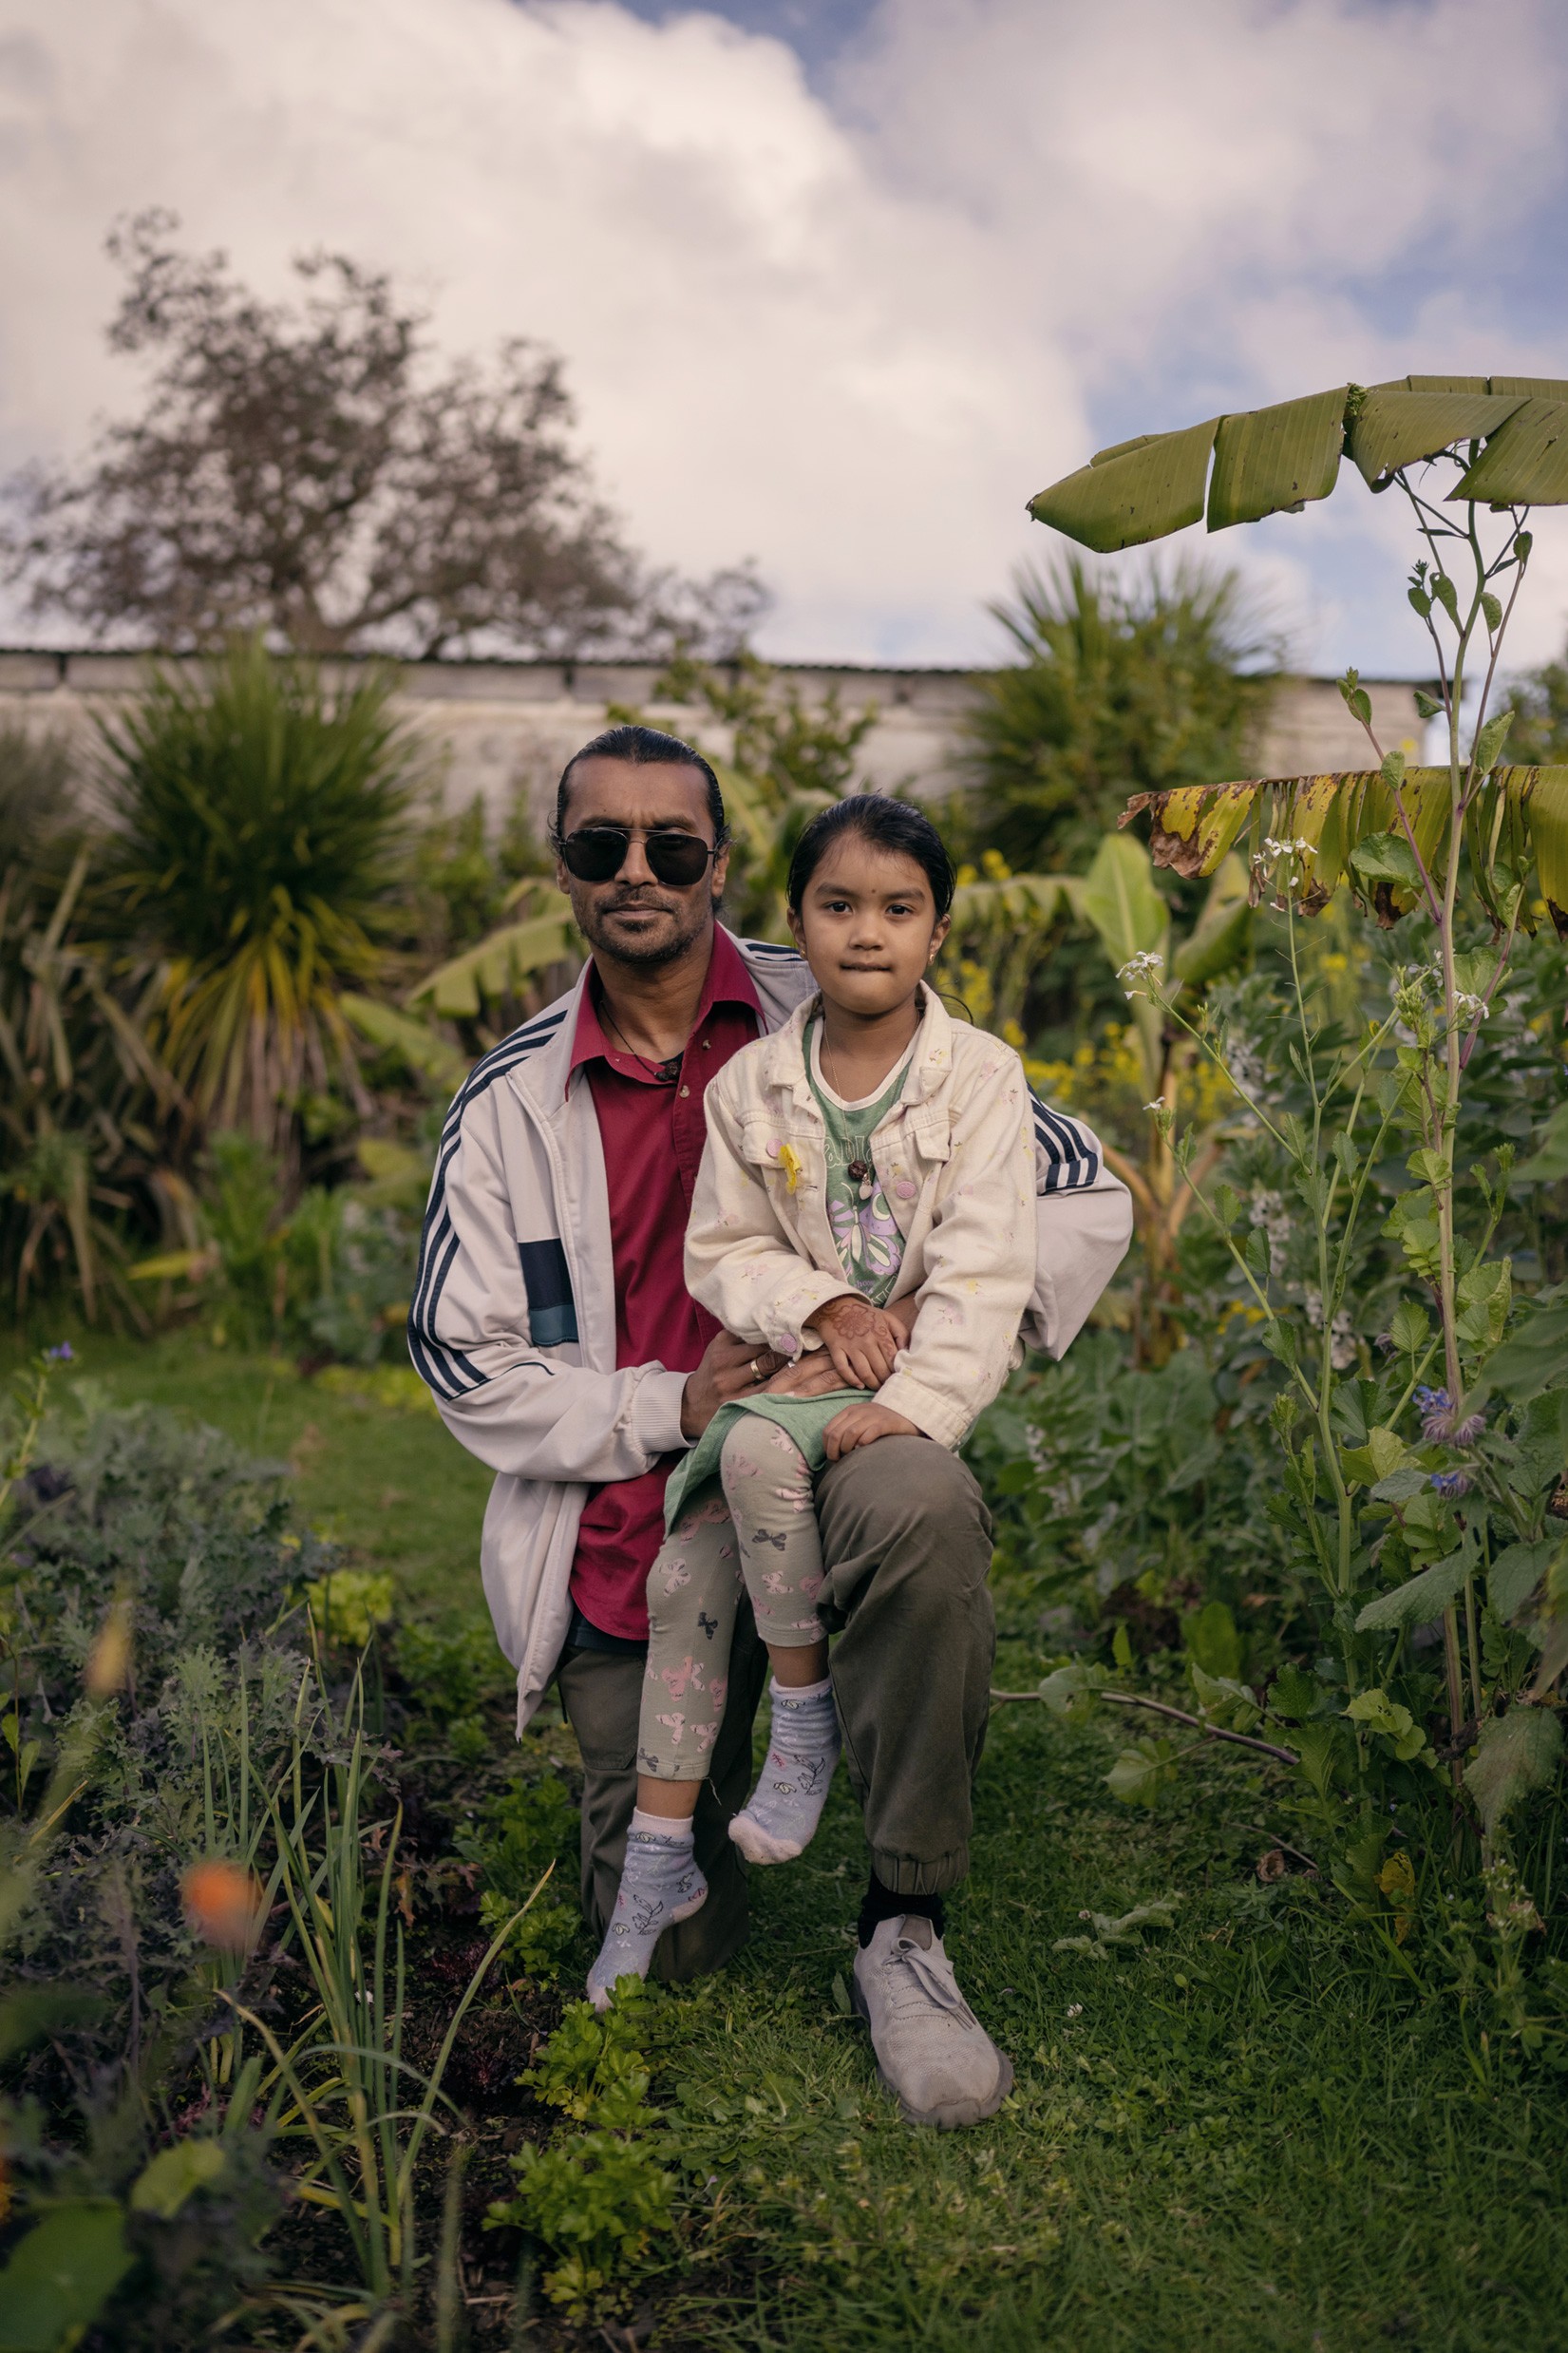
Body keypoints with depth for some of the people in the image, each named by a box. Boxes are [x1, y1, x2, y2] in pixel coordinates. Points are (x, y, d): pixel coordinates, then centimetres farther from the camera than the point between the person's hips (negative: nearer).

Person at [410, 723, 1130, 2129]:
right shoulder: (512, 1102, 3)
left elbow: (1085, 1198, -1)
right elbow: (463, 1361, 2)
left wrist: (924, 1311, -19)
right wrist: (671, 1407, -14)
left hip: (824, 1451, -1)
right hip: (632, 1530, 2)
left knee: (924, 1504, -39)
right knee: (670, 1951, 3)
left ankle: (906, 1923, -18)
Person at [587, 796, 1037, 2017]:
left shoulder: (979, 1076, -7)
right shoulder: (752, 1084, 3)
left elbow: (986, 1271, -14)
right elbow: (723, 1253, 4)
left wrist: (913, 1403, -26)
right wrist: (826, 1307, -15)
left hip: (927, 1372, -4)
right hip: (794, 1359, 4)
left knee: (761, 1448, -31)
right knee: (686, 1572, -10)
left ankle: (807, 1716, -8)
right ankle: (659, 1854, 5)